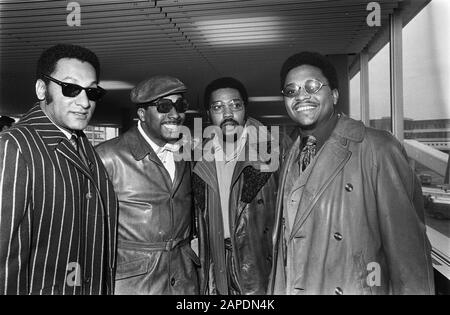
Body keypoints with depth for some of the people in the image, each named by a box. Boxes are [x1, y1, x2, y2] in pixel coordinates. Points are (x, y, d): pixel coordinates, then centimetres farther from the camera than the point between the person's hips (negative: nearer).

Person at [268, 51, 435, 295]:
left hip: (356, 289, -5)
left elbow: (408, 248, -16)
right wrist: (276, 288, 4)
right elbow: (283, 239, 5)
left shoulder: (378, 149, -16)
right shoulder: (291, 158, 2)